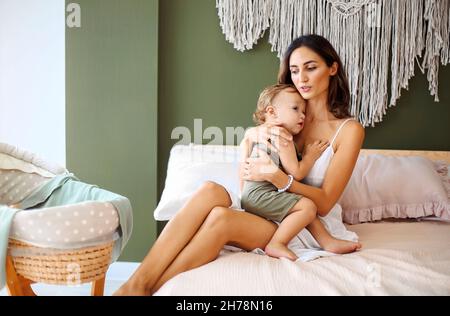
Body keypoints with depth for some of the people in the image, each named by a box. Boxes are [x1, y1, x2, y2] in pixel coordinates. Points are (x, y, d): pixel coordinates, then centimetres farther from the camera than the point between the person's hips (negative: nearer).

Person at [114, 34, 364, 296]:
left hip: (310, 225, -4)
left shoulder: (349, 129, -1)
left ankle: (145, 289, -26)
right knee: (211, 190, -30)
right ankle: (134, 285, -34)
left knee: (221, 217, -33)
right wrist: (257, 132, -13)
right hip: (265, 211, 4)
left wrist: (275, 176, -22)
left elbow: (324, 203, -8)